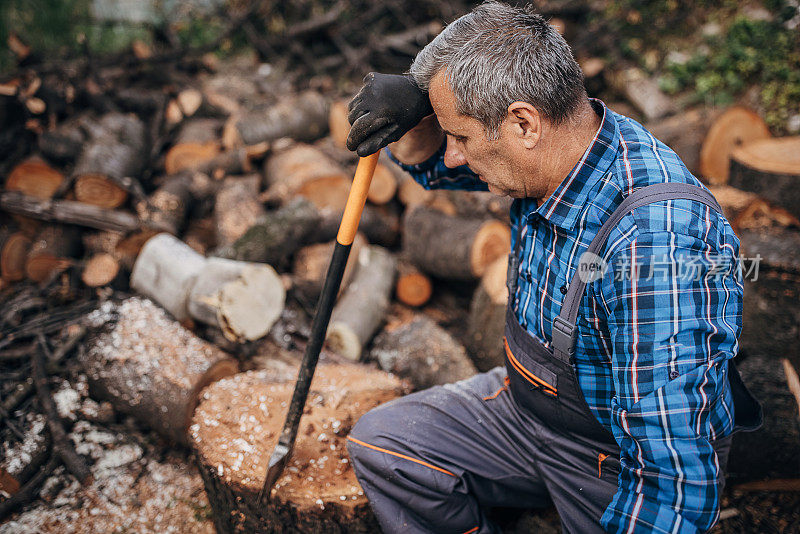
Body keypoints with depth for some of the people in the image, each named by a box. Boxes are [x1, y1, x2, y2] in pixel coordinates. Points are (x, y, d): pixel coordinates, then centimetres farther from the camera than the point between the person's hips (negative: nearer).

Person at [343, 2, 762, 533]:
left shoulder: (655, 244, -37)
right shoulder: (550, 155, -11)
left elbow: (674, 487, -35)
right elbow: (432, 162, 9)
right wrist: (410, 114, -13)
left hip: (623, 460, -6)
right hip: (526, 403, 6)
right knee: (378, 442, 1)